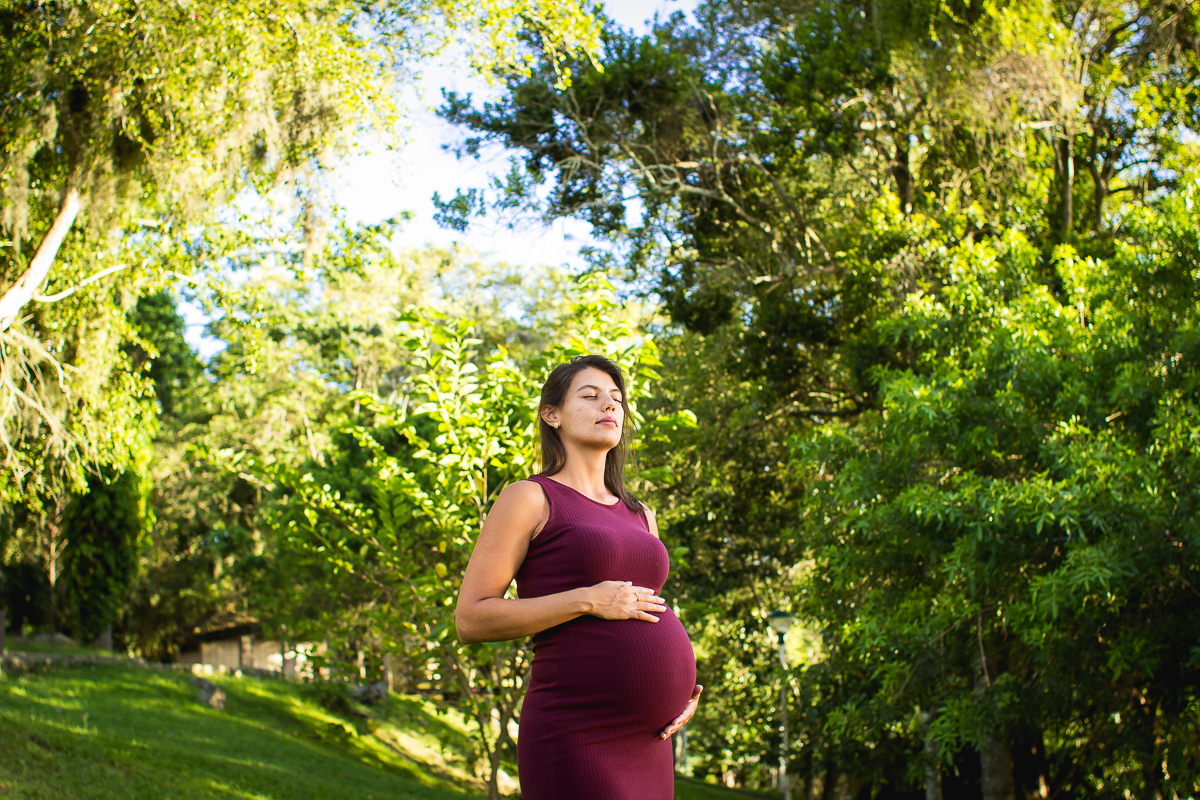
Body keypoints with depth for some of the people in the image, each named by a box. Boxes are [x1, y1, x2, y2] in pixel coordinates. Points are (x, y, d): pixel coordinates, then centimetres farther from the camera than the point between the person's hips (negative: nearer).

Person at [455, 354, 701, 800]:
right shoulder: (528, 499, 0)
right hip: (574, 744, -7)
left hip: (646, 746, 7)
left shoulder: (639, 517, 20)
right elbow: (471, 619, -6)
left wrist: (683, 690, 7)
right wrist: (590, 601, -13)